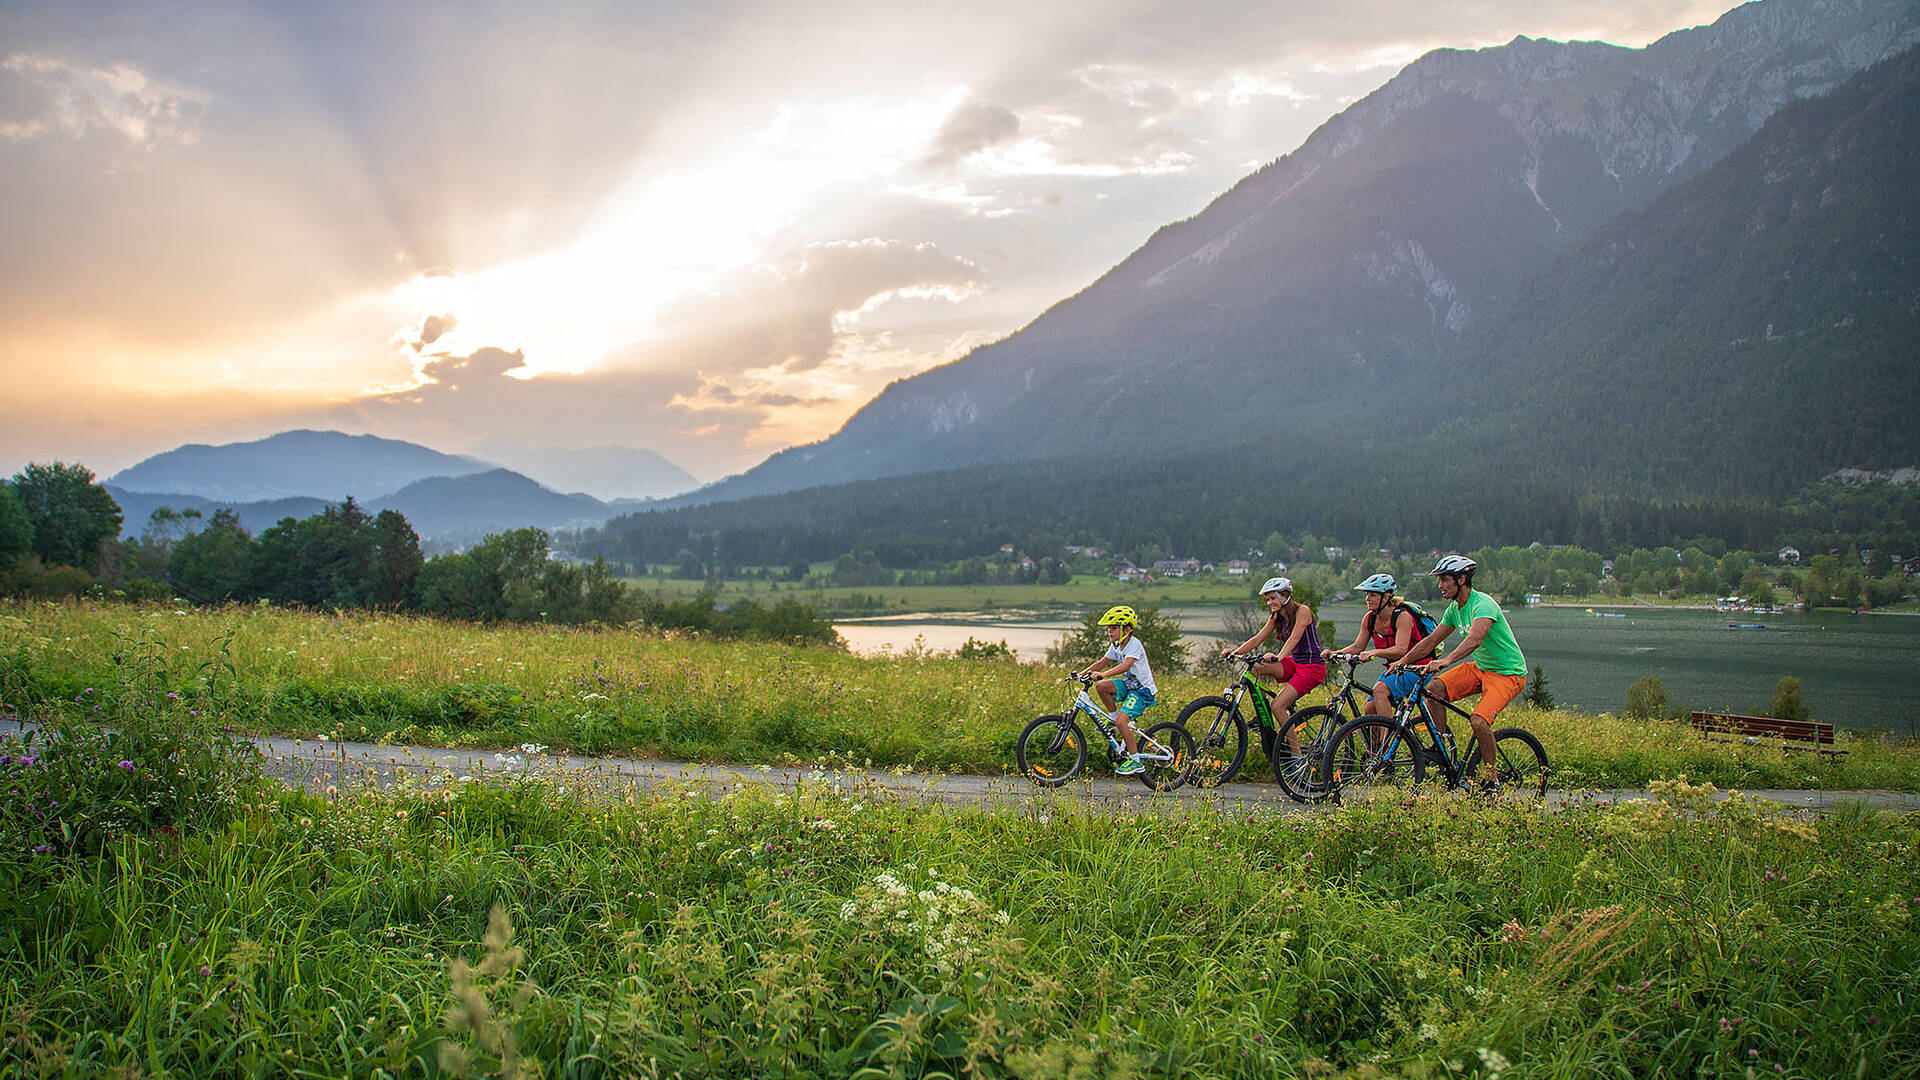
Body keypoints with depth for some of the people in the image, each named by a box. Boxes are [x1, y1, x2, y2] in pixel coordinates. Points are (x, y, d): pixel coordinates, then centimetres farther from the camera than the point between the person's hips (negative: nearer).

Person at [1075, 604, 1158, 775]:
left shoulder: (1134, 644, -21)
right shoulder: (1116, 646, 5)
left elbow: (1126, 665, -36)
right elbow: (1102, 662, 11)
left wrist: (1102, 674, -46)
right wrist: (1083, 672, -4)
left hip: (1142, 690, -8)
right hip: (1128, 684, 8)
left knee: (1122, 721, -23)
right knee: (1100, 686, -17)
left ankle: (1136, 761, -12)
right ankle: (1114, 717, 5)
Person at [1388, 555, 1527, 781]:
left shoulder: (1483, 604, -23)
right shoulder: (1454, 609, 4)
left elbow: (1475, 639, -41)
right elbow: (1430, 641, 9)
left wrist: (1446, 661, -54)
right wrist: (1402, 661, -2)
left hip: (1508, 673, -8)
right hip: (1479, 667, 8)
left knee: (1478, 721, -27)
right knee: (1434, 688, -13)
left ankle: (1492, 779, -9)